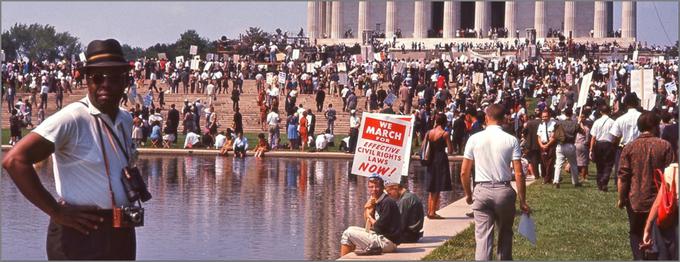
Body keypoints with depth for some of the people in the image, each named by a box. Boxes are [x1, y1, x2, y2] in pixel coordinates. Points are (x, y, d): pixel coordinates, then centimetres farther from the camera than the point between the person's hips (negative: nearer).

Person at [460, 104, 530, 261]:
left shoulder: (474, 139, 0)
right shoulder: (511, 140, -2)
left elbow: (464, 172, 2)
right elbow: (519, 174, -5)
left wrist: (468, 194, 18)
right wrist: (522, 201, 2)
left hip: (481, 191, 0)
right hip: (504, 190, 0)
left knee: (483, 236, -2)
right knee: (505, 233, 20)